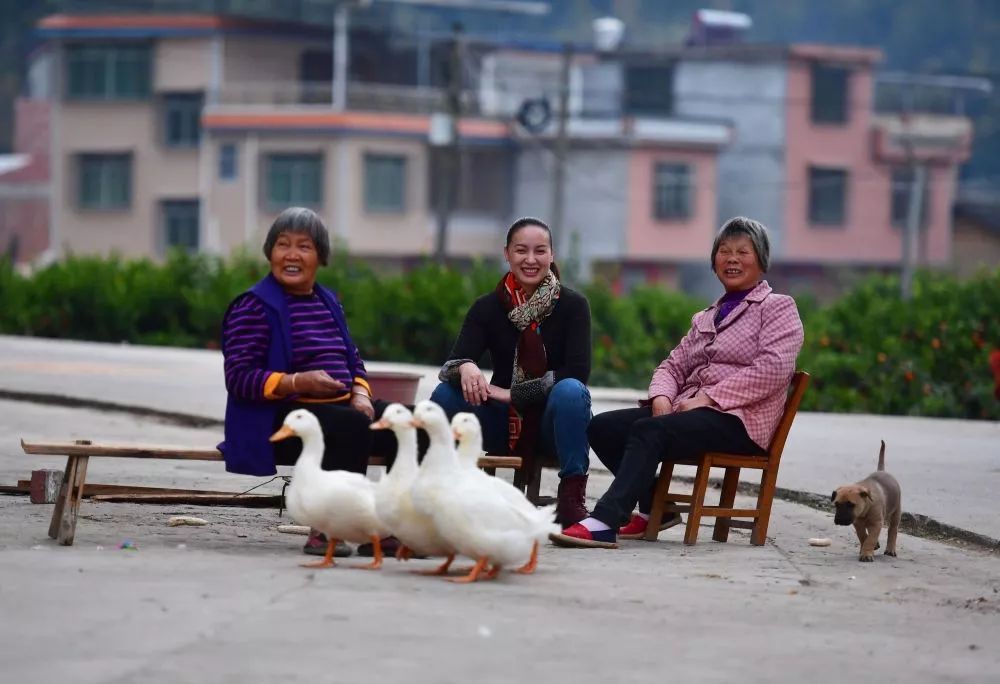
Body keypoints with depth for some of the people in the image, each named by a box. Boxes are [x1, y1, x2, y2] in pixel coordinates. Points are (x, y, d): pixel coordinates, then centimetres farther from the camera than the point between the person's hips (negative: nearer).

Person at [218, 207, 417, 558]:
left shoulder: (329, 302, 19)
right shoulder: (254, 306, -5)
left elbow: (353, 361, 21)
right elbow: (239, 378, -13)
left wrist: (361, 395, -2)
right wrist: (298, 382, -25)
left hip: (341, 406, 8)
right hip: (280, 419, -8)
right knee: (352, 425, -34)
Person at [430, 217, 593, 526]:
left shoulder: (573, 305, -5)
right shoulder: (488, 307, 0)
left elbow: (577, 371, -16)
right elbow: (454, 362, -12)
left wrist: (513, 392, -22)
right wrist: (465, 368, -37)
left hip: (553, 422, -2)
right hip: (504, 423, 2)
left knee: (570, 391, -34)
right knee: (447, 393, -25)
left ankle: (571, 499, -26)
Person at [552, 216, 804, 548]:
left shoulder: (778, 307, 6)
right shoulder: (705, 318, 29)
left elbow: (774, 368, -10)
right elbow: (673, 365, 21)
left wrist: (709, 397, -16)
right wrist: (661, 398, -5)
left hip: (738, 420, -8)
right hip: (689, 411, 8)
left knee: (649, 431, -32)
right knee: (602, 427, -10)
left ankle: (604, 522, -42)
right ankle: (654, 509, 0)